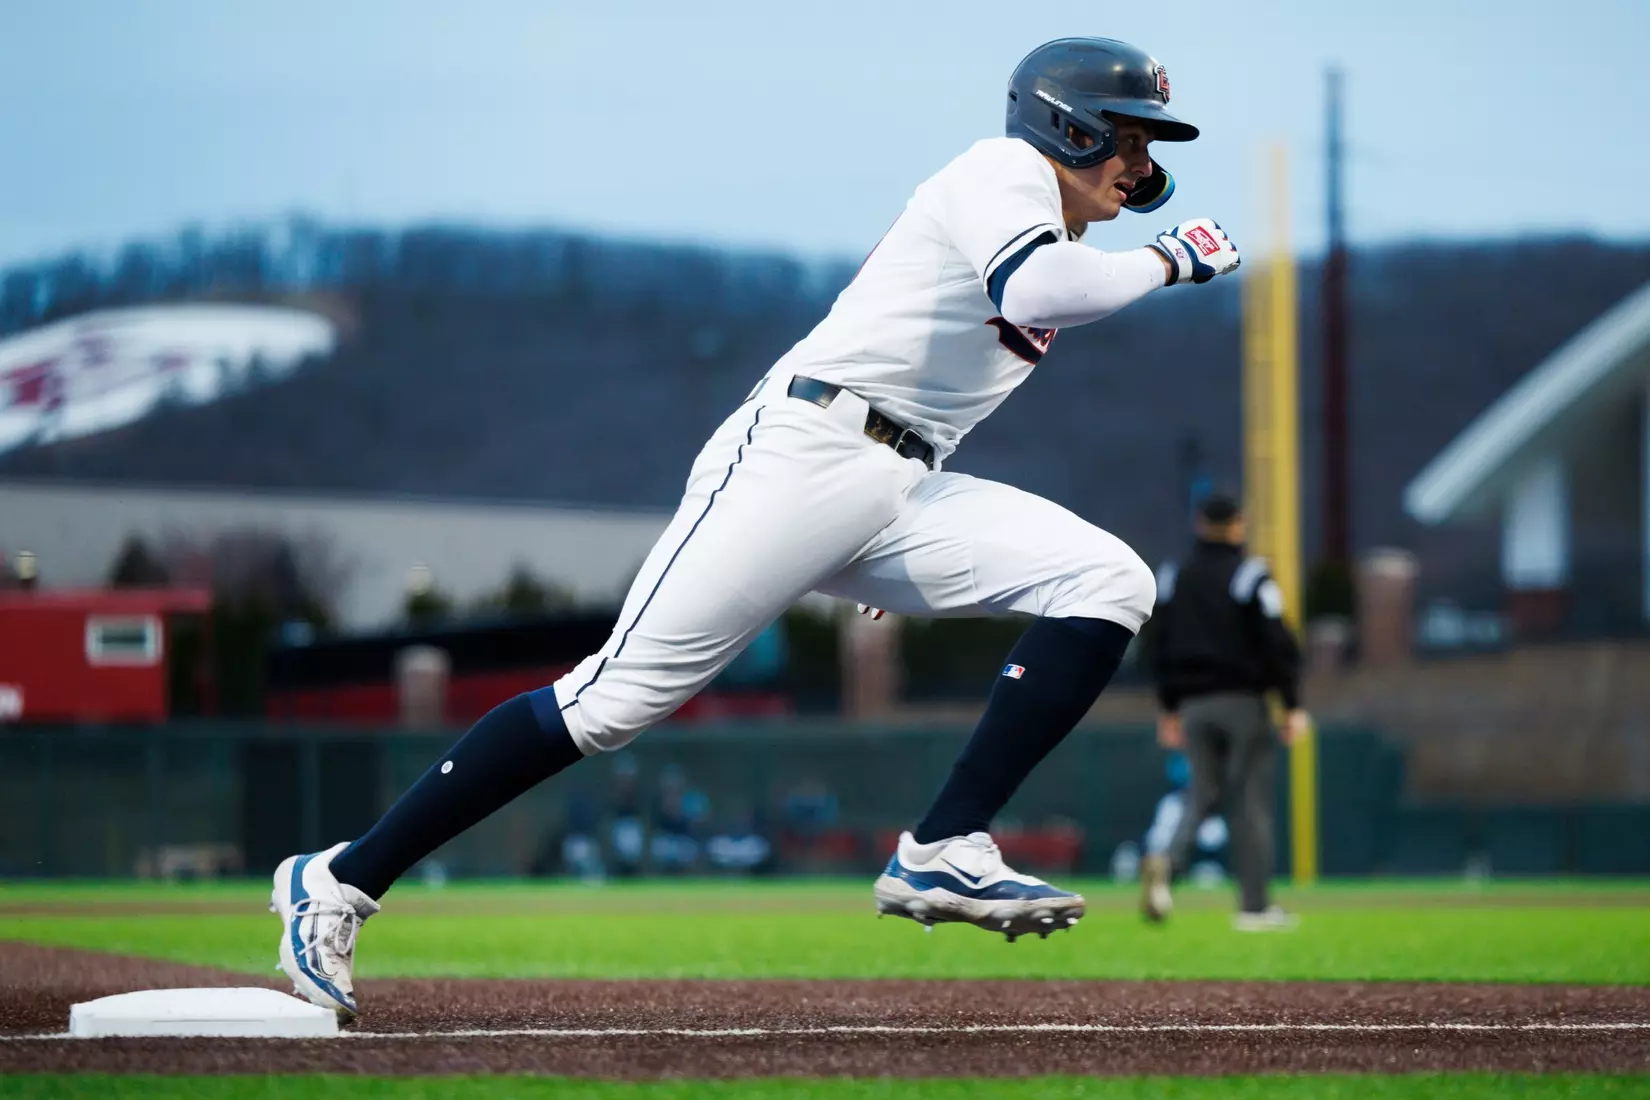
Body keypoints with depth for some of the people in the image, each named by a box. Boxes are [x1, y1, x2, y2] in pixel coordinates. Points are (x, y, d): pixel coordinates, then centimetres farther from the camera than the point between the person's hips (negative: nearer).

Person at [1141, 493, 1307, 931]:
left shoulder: (1173, 578, 9)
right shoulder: (1251, 577, -7)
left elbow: (1162, 647, 13)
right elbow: (1278, 645, -12)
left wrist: (1169, 709, 20)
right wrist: (1292, 706, -8)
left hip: (1193, 705, 4)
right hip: (1243, 703, -4)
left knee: (1202, 793, 9)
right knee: (1251, 801, 0)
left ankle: (1168, 861, -20)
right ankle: (1254, 907, 0)